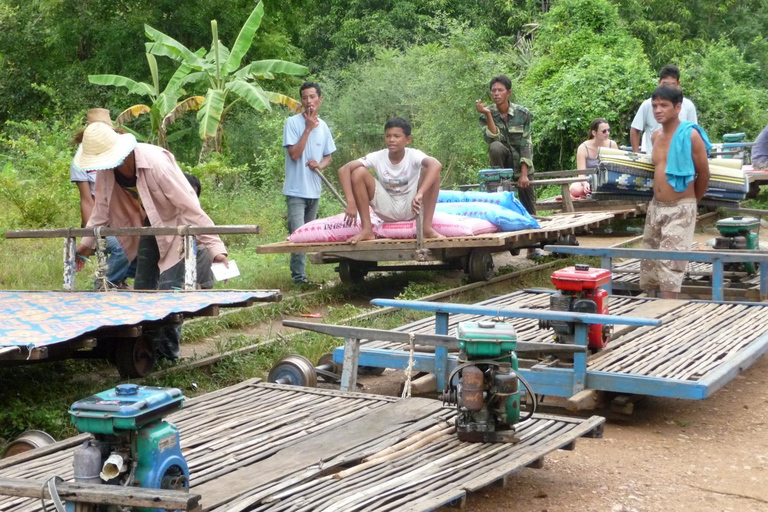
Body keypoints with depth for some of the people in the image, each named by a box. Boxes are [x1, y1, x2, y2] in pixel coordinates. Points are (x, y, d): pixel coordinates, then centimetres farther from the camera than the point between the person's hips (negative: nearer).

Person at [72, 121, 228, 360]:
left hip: (177, 226, -7)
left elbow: (190, 206, -33)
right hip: (149, 227, 7)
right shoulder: (106, 170, -14)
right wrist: (87, 243, 0)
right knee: (142, 289, 9)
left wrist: (215, 247, -35)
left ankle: (166, 351, 0)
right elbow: (102, 206, 2)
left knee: (169, 290, -13)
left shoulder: (156, 163, -34)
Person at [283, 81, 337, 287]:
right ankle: (299, 276, -13)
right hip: (296, 190, -6)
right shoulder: (293, 122, -8)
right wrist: (308, 129, -17)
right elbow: (294, 154, -15)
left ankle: (298, 272, 22)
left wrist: (320, 165, -7)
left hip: (314, 190, 6)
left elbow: (328, 156, 16)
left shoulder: (323, 126, 8)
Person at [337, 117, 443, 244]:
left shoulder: (414, 155, -19)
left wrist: (420, 194, -53)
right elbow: (343, 170, -22)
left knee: (430, 170, -25)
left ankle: (427, 228, -21)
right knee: (358, 172, -19)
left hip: (410, 207, -1)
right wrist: (351, 202, -35)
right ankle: (367, 230, -14)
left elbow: (436, 165, -40)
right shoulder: (377, 157, -14)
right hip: (387, 209, 2)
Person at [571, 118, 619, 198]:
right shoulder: (583, 148, -8)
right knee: (575, 189, -39)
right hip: (589, 182, -3)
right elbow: (581, 173, -14)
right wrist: (585, 183, -37)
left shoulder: (612, 145, 0)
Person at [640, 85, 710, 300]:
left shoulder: (691, 135, -11)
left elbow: (704, 173, -3)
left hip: (680, 209, -7)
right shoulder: (656, 135, 8)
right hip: (655, 206, 7)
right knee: (649, 260, 10)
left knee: (670, 262, -9)